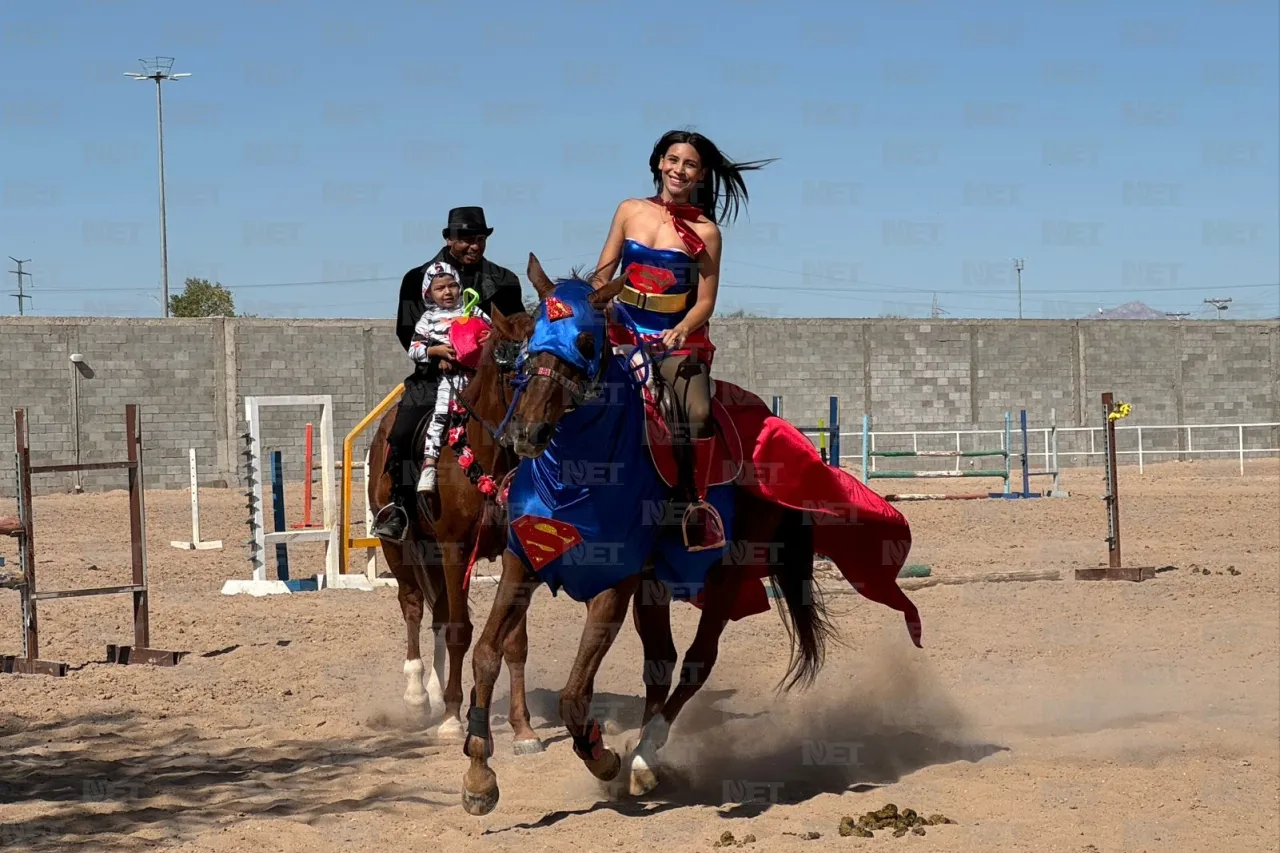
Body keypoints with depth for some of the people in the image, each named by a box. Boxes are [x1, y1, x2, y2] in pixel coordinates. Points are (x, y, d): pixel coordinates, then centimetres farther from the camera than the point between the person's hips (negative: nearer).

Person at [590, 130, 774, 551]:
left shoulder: (704, 231, 0)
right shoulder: (631, 211, 7)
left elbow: (705, 300, 0)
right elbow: (601, 277, 8)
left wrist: (681, 331, -19)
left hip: (678, 340, -3)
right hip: (624, 334, 3)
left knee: (698, 412, -26)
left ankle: (698, 504, -13)